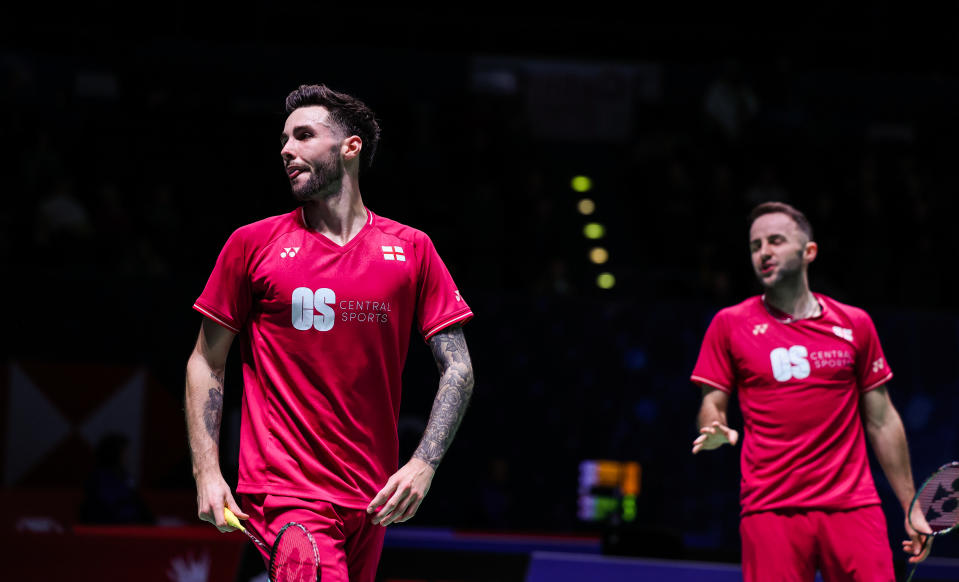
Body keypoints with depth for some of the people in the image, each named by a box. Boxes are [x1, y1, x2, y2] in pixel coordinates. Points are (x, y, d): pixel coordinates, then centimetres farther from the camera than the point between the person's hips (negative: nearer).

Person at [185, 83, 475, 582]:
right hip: (285, 492, -3)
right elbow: (206, 363, 9)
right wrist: (206, 471, -1)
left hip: (373, 499, 3)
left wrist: (423, 464, -8)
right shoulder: (252, 245, 4)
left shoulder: (411, 249, 6)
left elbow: (457, 368, 5)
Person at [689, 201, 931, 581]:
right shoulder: (729, 324, 7)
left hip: (853, 507, 1)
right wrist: (716, 432, -18)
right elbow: (711, 405, 7)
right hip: (770, 510, -1)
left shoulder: (855, 325, 11)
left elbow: (881, 421, 14)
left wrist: (911, 508, 11)